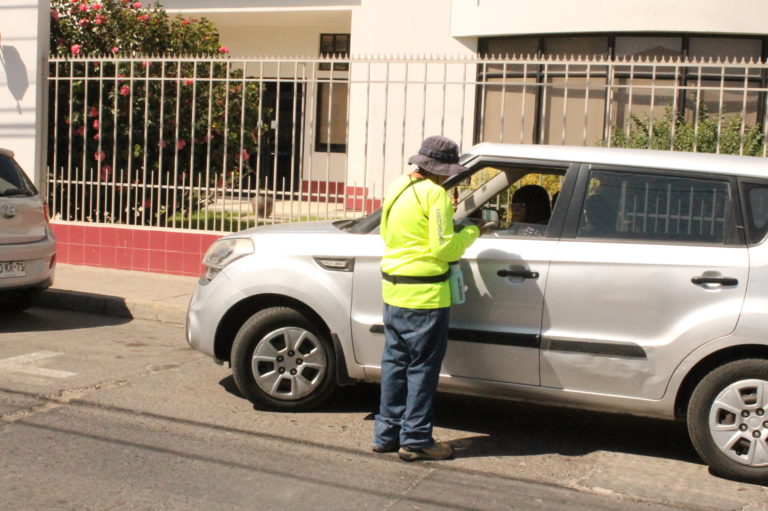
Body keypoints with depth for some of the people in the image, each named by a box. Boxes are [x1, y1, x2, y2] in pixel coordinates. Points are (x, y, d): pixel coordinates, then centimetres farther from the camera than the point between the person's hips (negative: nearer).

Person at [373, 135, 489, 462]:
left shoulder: (397, 187, 10)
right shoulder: (434, 193, -16)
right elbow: (444, 249, -19)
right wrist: (471, 232, -2)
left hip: (393, 290, 8)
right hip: (424, 296, -8)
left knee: (395, 362, 16)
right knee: (422, 367, 2)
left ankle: (387, 433, 23)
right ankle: (415, 440, 10)